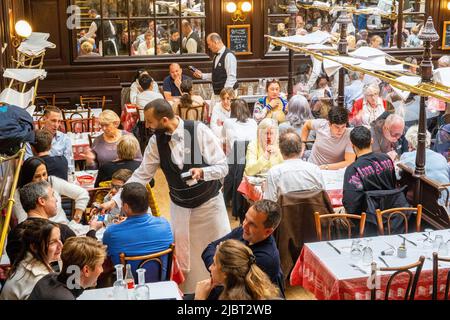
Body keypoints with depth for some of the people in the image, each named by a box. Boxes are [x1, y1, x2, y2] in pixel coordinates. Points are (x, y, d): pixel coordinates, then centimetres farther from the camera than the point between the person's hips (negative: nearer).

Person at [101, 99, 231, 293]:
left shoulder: (199, 131, -19)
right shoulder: (156, 141, -7)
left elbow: (223, 167, -15)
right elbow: (141, 175, -2)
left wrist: (202, 172, -34)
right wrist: (115, 201, -7)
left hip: (209, 203, -3)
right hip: (180, 207, 3)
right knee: (184, 257, 6)